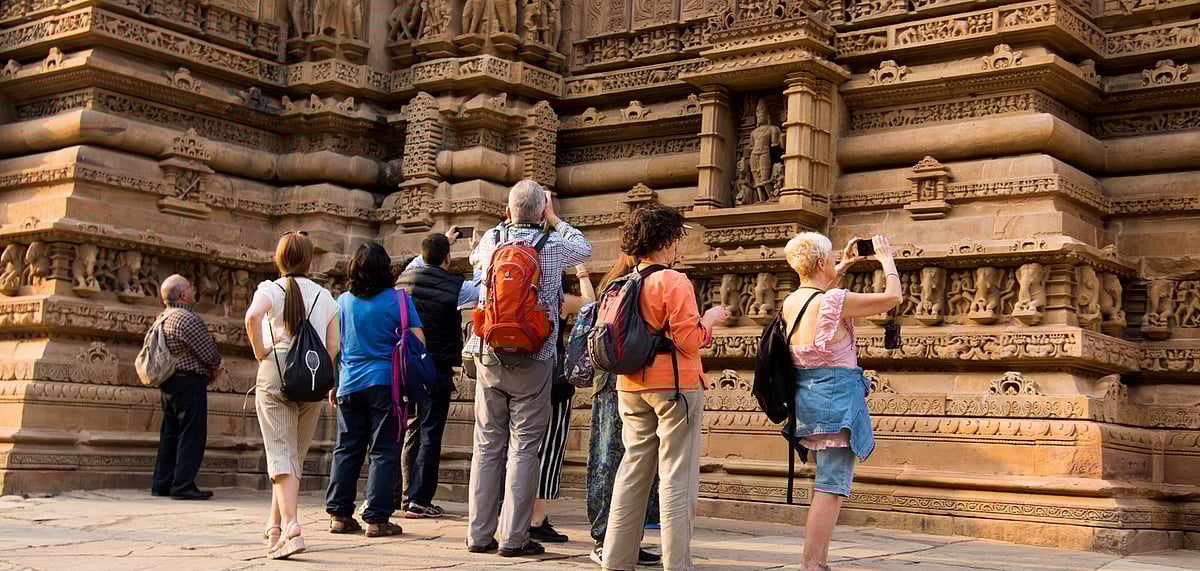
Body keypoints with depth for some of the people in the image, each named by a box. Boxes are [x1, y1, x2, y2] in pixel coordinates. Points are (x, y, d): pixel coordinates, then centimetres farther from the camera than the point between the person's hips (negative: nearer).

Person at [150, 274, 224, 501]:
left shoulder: (164, 320, 14)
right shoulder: (188, 319, -17)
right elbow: (211, 354, -15)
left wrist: (210, 370, 9)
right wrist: (213, 370, 8)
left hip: (168, 383, 9)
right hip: (189, 382, -9)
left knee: (170, 435, 14)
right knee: (191, 435, -5)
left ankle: (161, 484, 17)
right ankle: (183, 486, -6)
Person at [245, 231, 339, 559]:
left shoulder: (270, 289, 2)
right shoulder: (324, 296, 12)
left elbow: (253, 315, -20)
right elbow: (333, 344, 6)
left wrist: (260, 353, -8)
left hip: (275, 375, -3)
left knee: (281, 455, -6)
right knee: (296, 456, 14)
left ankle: (290, 527, -21)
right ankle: (276, 525, 26)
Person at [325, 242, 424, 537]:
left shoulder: (342, 302, 5)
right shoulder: (398, 300, -5)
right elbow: (418, 342, -6)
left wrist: (332, 384, 19)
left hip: (349, 387, 4)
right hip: (385, 385, -3)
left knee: (346, 450, 11)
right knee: (384, 451, 1)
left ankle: (339, 515, 12)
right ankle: (376, 518, -1)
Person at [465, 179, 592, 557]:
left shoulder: (492, 241, 3)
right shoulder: (554, 247, -5)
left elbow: (475, 255, 28)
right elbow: (584, 247, 19)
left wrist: (506, 222, 35)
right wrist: (554, 219, 30)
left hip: (488, 356, 3)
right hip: (533, 362, -3)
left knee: (487, 445, 9)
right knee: (524, 448, 0)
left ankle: (480, 533, 12)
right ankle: (513, 537, 0)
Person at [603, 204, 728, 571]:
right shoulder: (673, 281, -12)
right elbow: (688, 340, -16)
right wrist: (710, 319, 2)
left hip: (632, 388, 7)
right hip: (675, 386, -7)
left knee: (633, 471, 12)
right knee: (677, 478, -3)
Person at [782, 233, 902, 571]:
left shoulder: (791, 303, 6)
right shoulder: (835, 302, -16)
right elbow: (894, 297, -7)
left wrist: (843, 267, 34)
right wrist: (887, 259, 8)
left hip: (806, 398, 9)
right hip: (837, 396, -9)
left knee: (826, 484, 19)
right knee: (831, 487, -8)